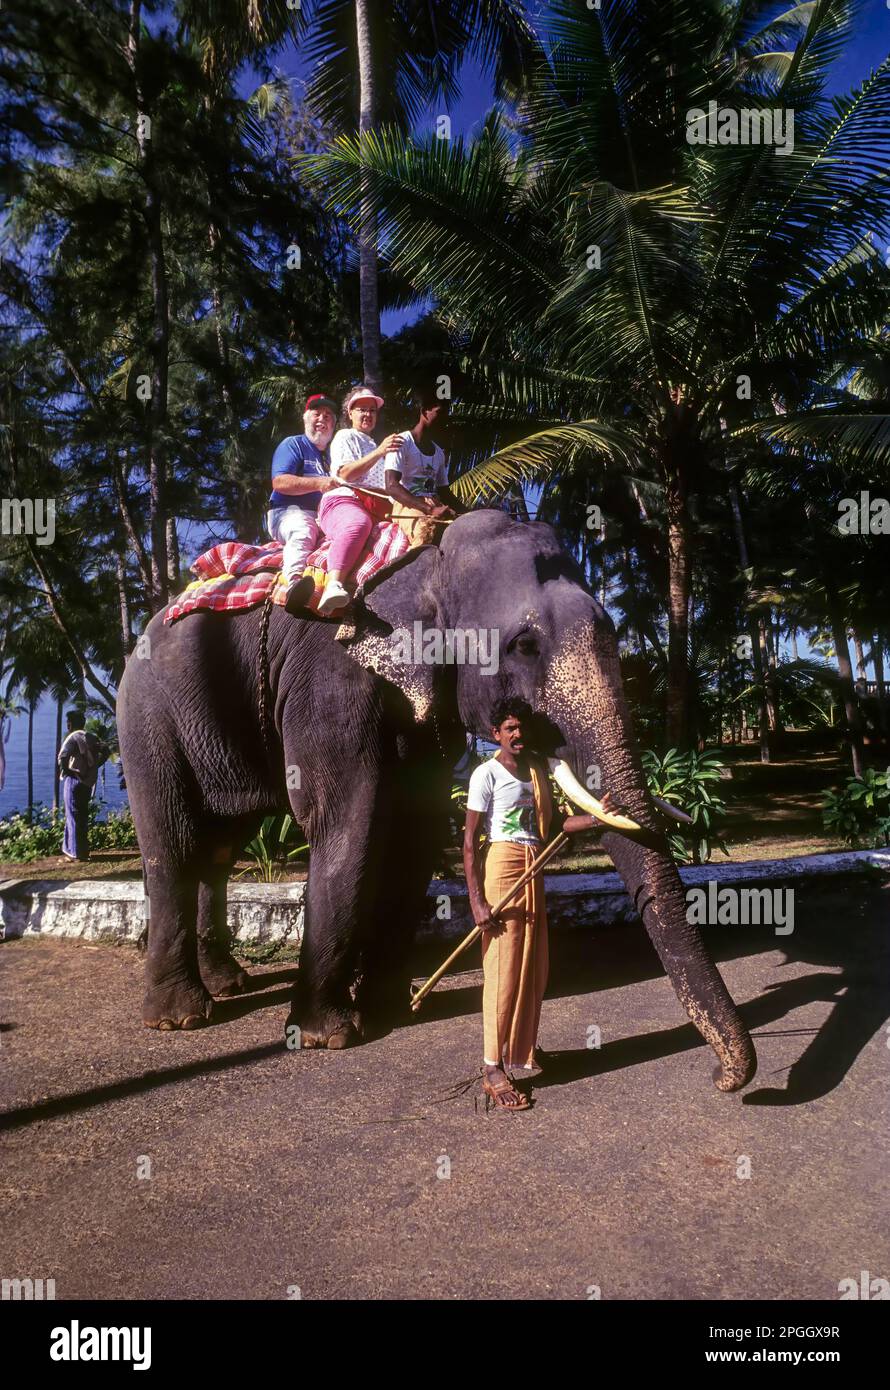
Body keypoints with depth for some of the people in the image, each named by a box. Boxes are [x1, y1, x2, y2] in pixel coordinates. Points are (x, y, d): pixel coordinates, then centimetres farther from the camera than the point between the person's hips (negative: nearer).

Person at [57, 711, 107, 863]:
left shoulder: (73, 737, -11)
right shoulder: (91, 737, 11)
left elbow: (63, 756, -26)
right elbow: (105, 752, 14)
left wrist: (65, 770, -11)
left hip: (74, 779, -7)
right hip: (88, 781, 7)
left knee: (74, 816, -1)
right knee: (82, 815, 15)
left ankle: (77, 852, 0)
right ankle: (83, 850, 19)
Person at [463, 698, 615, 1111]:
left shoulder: (537, 769, 12)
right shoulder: (487, 774, -9)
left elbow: (550, 822, 11)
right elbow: (470, 841, -12)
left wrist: (595, 817, -4)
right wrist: (476, 899, -17)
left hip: (534, 874, 7)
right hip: (502, 868, -7)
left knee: (534, 968, 14)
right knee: (502, 971, -5)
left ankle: (522, 1051, 30)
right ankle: (493, 1069, 4)